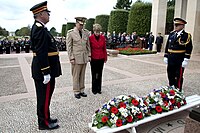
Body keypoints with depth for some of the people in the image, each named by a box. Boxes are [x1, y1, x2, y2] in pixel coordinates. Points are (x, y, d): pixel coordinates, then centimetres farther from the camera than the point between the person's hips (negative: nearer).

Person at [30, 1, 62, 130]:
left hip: (42, 70, 10)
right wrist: (46, 73, -23)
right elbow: (41, 53, -24)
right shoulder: (39, 29, -18)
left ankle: (45, 118, 34)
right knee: (44, 96, 3)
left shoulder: (39, 28, 15)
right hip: (44, 70, -10)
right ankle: (44, 123, 19)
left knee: (44, 96, 19)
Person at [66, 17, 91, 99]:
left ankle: (81, 90, 23)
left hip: (84, 57, 4)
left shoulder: (86, 32, 7)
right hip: (76, 58, -4)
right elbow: (69, 47, -6)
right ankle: (76, 92, 15)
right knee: (76, 75, 3)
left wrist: (89, 55, 8)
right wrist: (71, 58, -11)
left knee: (82, 75, 11)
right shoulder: (70, 33, -5)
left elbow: (88, 45, 12)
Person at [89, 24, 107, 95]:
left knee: (100, 74, 10)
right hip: (93, 59, -3)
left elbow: (104, 48, 7)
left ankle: (99, 89, 21)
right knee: (94, 74, 6)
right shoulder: (90, 38, -7)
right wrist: (89, 57, -2)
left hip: (101, 59, 3)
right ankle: (94, 89, 17)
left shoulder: (102, 38, 2)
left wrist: (105, 58, 9)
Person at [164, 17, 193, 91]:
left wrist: (186, 60, -16)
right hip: (170, 60, 6)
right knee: (170, 76, 14)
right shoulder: (171, 34, 10)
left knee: (178, 77, 2)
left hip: (180, 61, -5)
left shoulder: (186, 36, -6)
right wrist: (165, 56, 10)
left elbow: (189, 49, -11)